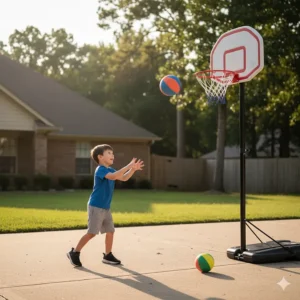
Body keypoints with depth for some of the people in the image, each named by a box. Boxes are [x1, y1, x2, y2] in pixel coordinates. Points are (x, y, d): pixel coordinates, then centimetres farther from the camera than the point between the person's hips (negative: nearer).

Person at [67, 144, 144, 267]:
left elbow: (124, 178, 14)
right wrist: (128, 166, -33)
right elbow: (113, 176, -33)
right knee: (92, 233, -7)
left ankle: (107, 256, 21)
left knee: (110, 231, 10)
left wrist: (133, 169, -3)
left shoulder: (110, 170, 13)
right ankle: (74, 253, 4)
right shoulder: (100, 169, -16)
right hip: (95, 207, -9)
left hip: (106, 208, 9)